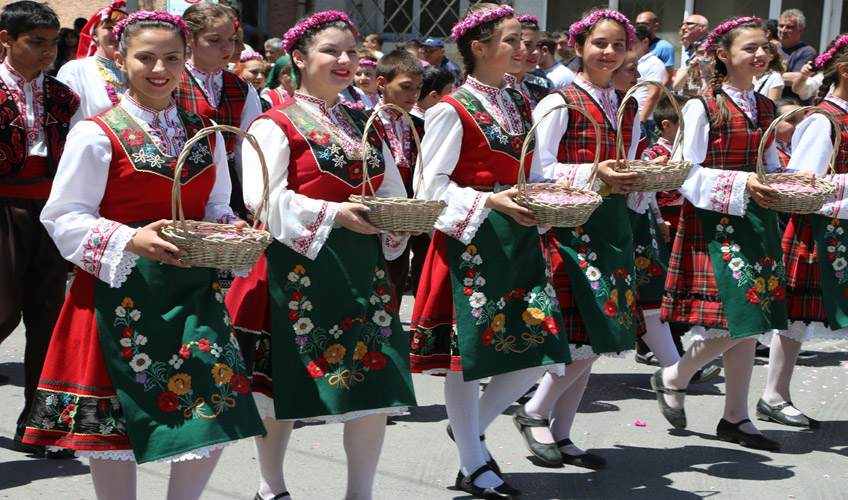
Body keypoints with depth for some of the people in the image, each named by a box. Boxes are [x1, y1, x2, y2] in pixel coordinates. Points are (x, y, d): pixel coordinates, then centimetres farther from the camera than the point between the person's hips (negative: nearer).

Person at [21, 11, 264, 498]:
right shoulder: (98, 134, -5)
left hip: (195, 288, 4)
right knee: (117, 413, 4)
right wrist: (130, 241, -22)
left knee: (216, 407, 0)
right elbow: (64, 219, -7)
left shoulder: (206, 134, 11)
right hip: (122, 290, -4)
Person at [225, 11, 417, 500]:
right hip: (297, 263, -5)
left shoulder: (367, 126, 16)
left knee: (374, 378, 3)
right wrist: (332, 213, -23)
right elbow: (264, 198, -15)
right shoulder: (277, 123, -4)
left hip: (362, 265, 6)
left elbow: (393, 193, 18)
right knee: (283, 380, 5)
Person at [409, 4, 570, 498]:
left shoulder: (519, 102, 13)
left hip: (520, 236, 7)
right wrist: (491, 203, -20)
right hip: (471, 240, -7)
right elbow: (431, 187, -11)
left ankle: (472, 428, 27)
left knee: (539, 348, 4)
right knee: (469, 348, 1)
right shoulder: (453, 110, -9)